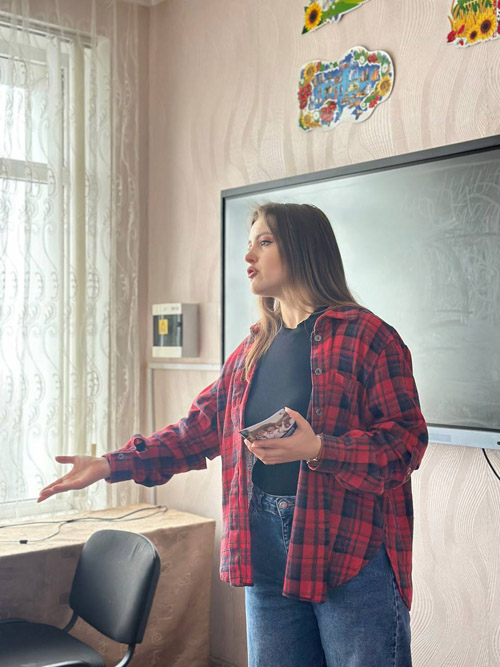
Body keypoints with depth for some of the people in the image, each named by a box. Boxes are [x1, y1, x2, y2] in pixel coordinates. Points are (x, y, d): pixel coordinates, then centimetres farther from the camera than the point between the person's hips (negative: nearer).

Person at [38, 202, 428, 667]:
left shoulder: (365, 335, -7)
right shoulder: (251, 350, 15)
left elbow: (407, 438, -11)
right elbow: (200, 429, 15)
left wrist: (320, 449, -24)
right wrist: (111, 465, 8)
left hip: (351, 545, -6)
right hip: (266, 548, 6)